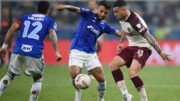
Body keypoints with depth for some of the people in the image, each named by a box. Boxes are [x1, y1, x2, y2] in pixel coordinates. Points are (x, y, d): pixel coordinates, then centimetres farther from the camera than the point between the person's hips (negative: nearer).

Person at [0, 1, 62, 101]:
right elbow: (52, 34, -4)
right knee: (38, 79, 18)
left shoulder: (25, 17, 23)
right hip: (35, 52, -2)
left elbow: (12, 28, 10)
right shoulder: (50, 21, 16)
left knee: (10, 75, 19)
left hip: (18, 50, 3)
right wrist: (56, 51, -9)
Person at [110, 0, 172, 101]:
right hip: (132, 47, 9)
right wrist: (121, 42, 38)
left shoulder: (134, 21, -25)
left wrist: (160, 52, -26)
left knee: (132, 73, -26)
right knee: (113, 65, -8)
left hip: (143, 48, -9)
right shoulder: (122, 19, 3)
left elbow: (148, 37, -26)